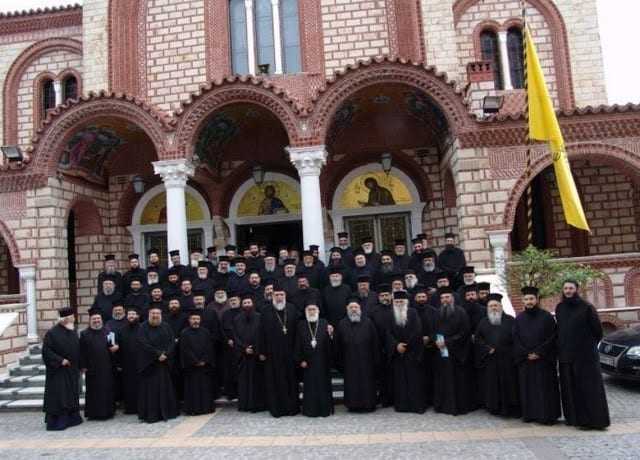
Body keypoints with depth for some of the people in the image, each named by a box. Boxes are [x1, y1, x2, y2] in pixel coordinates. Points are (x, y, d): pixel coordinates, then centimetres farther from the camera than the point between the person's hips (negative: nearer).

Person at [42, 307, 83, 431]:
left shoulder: (73, 332, 8)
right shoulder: (52, 333, -11)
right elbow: (46, 351, -15)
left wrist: (79, 366, 9)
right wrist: (60, 360, -20)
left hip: (72, 371, 7)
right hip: (58, 371, -7)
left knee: (72, 395, 12)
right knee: (58, 396, -5)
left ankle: (72, 418, 21)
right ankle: (56, 421, 3)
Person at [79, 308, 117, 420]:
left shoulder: (108, 332, 8)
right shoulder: (84, 334, 3)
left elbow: (114, 345, 13)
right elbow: (82, 352, -1)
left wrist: (115, 347, -11)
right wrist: (83, 366, -7)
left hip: (106, 367, 2)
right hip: (92, 368, -2)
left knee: (108, 390, 6)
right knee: (93, 391, 4)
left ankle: (108, 411, 16)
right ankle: (93, 413, 13)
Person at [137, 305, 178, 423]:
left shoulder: (166, 327, 7)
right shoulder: (143, 327, -3)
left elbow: (172, 342, 2)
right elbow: (144, 344, -12)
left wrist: (166, 354, -13)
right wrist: (158, 354, -17)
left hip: (165, 362, 3)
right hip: (149, 363, -3)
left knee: (165, 387, 7)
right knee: (151, 388, -3)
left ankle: (167, 412, 15)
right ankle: (151, 415, 2)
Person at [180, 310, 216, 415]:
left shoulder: (205, 332, 8)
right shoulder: (184, 333, -1)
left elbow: (209, 348, 3)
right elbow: (185, 350, -7)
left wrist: (204, 361, -9)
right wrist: (196, 362, -11)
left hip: (205, 365, 3)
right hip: (191, 366, -3)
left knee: (206, 386, 5)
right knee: (193, 387, -1)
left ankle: (207, 407, 12)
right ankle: (193, 409, 5)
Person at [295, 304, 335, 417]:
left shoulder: (324, 323, 0)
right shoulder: (301, 325, 2)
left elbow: (329, 343, -2)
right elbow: (298, 344, 1)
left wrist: (330, 334, -22)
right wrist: (300, 360, -5)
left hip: (322, 361, 0)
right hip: (308, 362, 0)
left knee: (323, 385, 6)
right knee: (309, 386, 5)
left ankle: (325, 408, 17)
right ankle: (310, 409, 16)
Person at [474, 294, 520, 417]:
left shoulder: (510, 320, 4)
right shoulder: (483, 322, 11)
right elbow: (477, 339, 7)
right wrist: (487, 349, -7)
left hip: (507, 360, -2)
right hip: (489, 360, 2)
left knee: (508, 384, -1)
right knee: (491, 385, 4)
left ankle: (511, 409, 8)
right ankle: (494, 407, 13)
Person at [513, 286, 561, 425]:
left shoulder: (546, 316, -3)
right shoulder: (519, 319, 6)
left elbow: (552, 337, -6)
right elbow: (516, 340, 5)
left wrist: (539, 353, -12)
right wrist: (526, 354, -7)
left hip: (544, 360, -3)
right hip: (525, 361, 3)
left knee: (545, 388, 1)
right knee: (528, 388, 7)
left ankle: (547, 415, 10)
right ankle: (530, 414, 16)